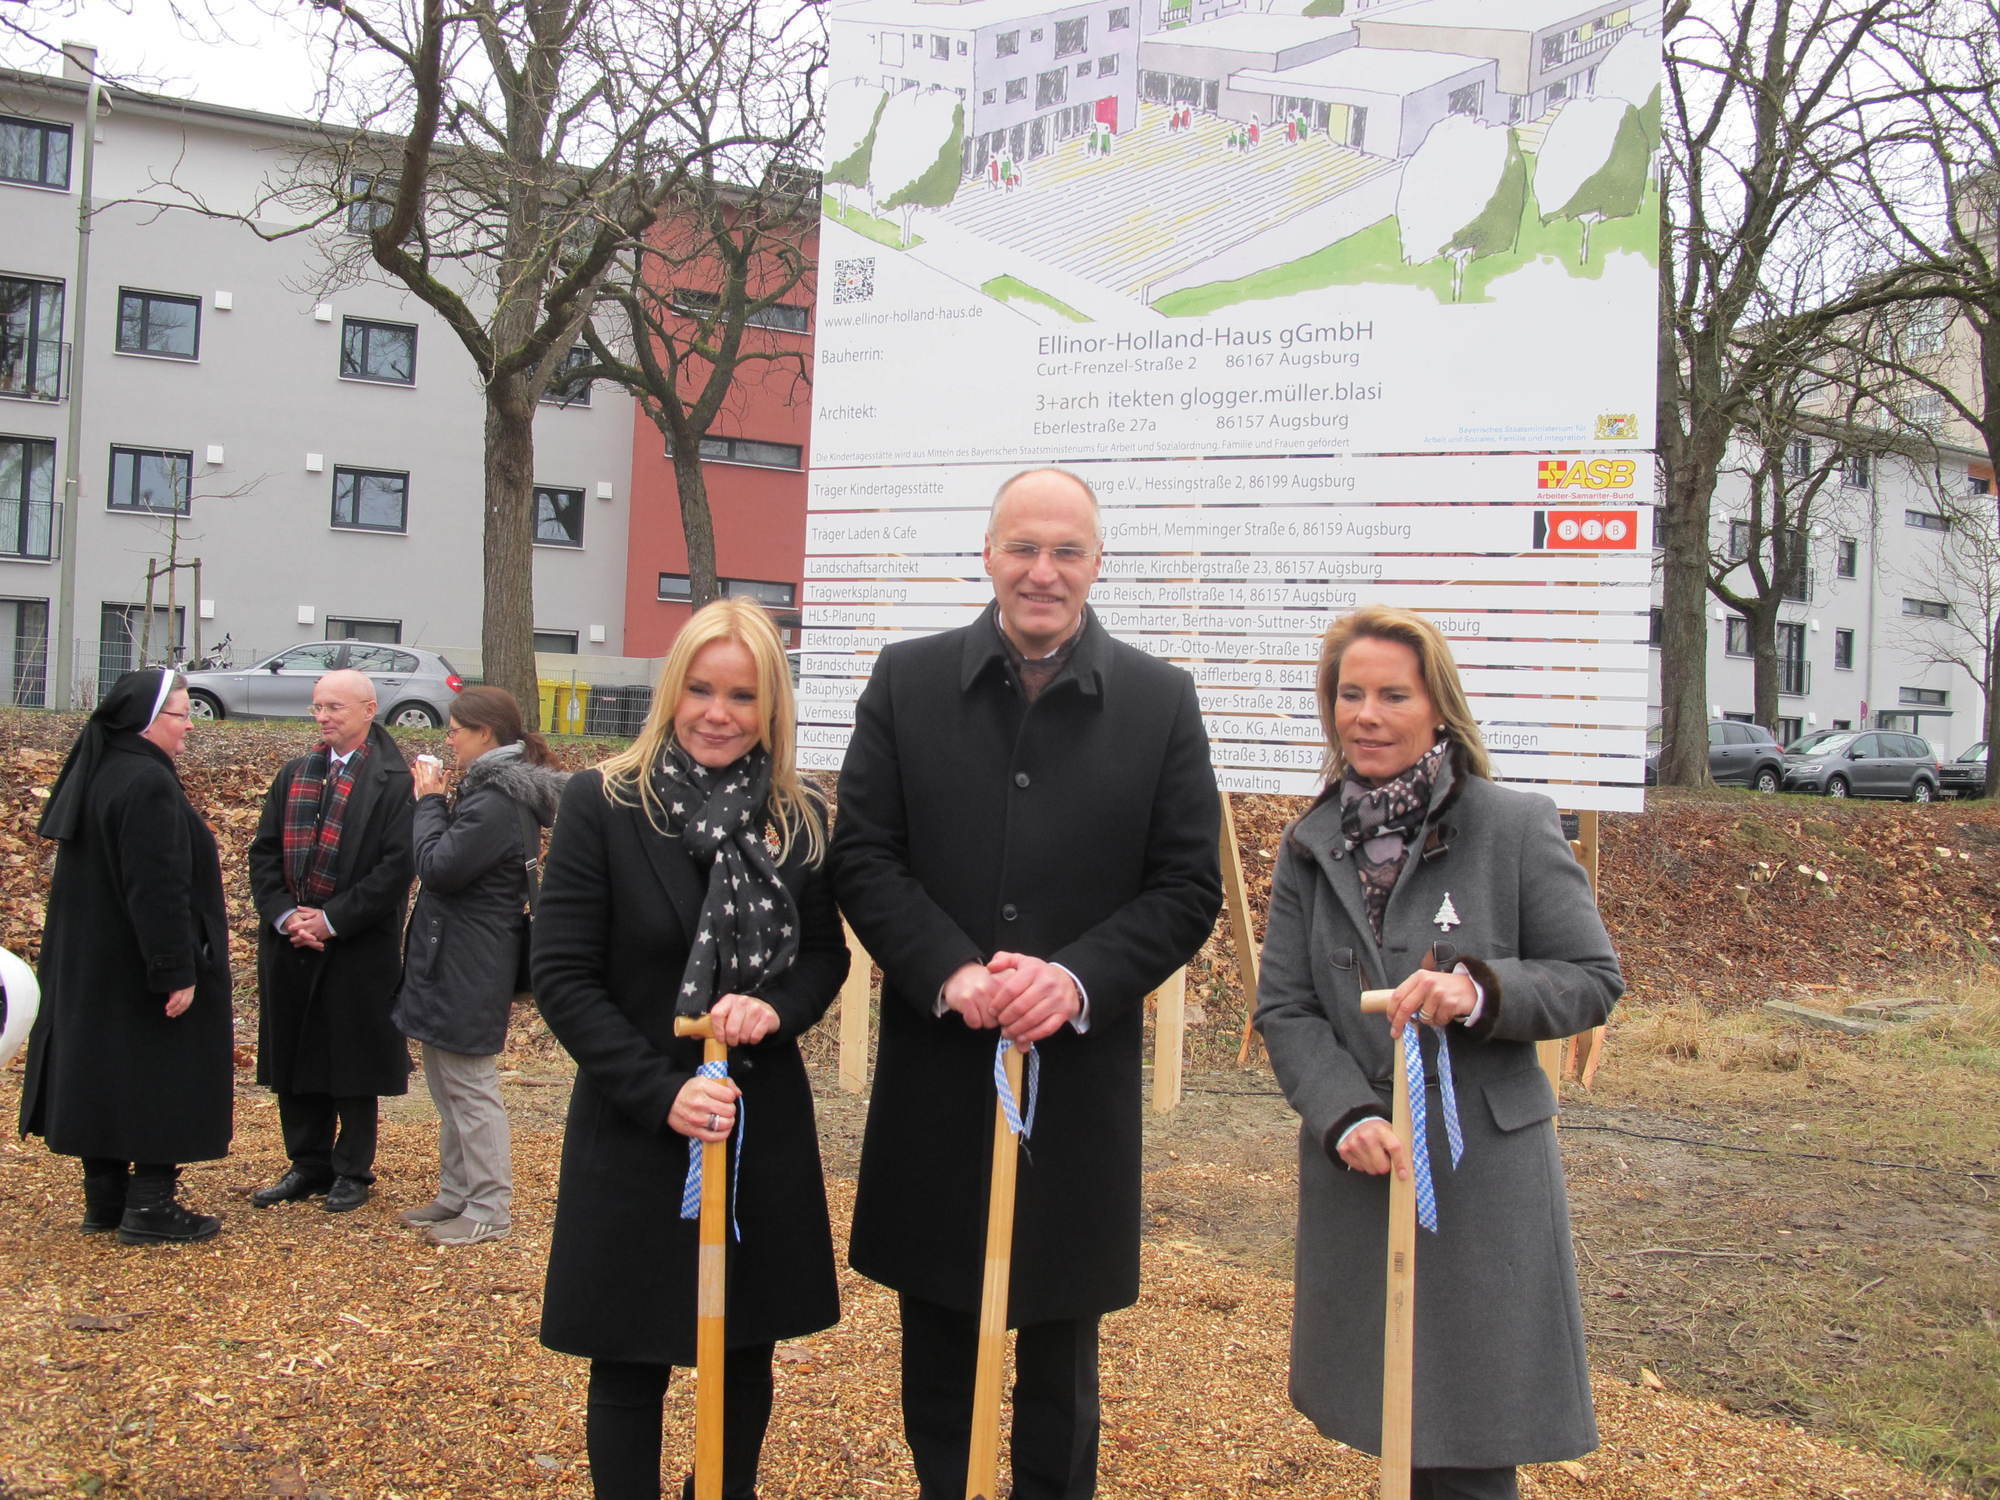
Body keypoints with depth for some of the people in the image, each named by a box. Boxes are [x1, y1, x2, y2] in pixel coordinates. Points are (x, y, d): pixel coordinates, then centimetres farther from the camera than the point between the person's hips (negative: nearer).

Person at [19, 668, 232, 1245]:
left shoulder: (96, 774, 9)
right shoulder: (148, 785, -21)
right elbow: (157, 888, -25)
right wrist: (177, 971, -22)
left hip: (90, 969, 9)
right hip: (139, 972, -9)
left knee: (105, 1076, 15)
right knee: (159, 1082, 1)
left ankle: (104, 1201, 23)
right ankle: (149, 1207, 6)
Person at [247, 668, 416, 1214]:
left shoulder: (394, 781, -8)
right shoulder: (293, 775, 11)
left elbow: (397, 866, -14)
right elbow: (264, 853, 9)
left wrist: (331, 920, -16)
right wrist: (284, 915, -6)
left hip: (359, 949, -6)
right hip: (289, 945, 6)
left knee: (352, 1063, 5)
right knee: (294, 1059, 12)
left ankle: (352, 1171, 18)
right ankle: (308, 1165, 25)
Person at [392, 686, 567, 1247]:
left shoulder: (496, 803, -21)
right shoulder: (496, 791, 12)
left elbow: (438, 867, -23)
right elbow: (456, 858, 14)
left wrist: (430, 801, -11)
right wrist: (437, 803, 2)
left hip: (469, 967, -11)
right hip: (454, 963, 11)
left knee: (469, 1088, -1)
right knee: (448, 1086, 19)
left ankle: (489, 1209, 8)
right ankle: (456, 1195, 29)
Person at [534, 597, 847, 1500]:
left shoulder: (798, 818, 2)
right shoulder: (601, 805, -8)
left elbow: (826, 954, 8)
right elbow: (562, 979, -10)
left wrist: (775, 1008, -15)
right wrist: (660, 1092, -19)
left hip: (762, 1126, 3)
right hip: (634, 1129, -3)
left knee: (747, 1350, 15)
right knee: (630, 1363, 8)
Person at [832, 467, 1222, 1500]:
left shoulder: (1160, 701, 0)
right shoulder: (907, 681, 1)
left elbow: (1188, 889, -2)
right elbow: (862, 857, -2)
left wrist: (1079, 979, -17)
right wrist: (950, 973, -17)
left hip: (1083, 1072, -1)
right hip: (934, 1070, 1)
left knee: (1061, 1353, 13)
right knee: (934, 1337, 16)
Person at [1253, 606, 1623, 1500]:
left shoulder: (1516, 828, -5)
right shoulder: (1311, 846, 7)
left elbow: (1594, 980, -4)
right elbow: (1283, 1009, 3)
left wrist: (1482, 991, -22)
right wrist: (1345, 1118, -13)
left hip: (1485, 1169, -4)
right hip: (1358, 1170, 4)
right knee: (1387, 1418, 13)